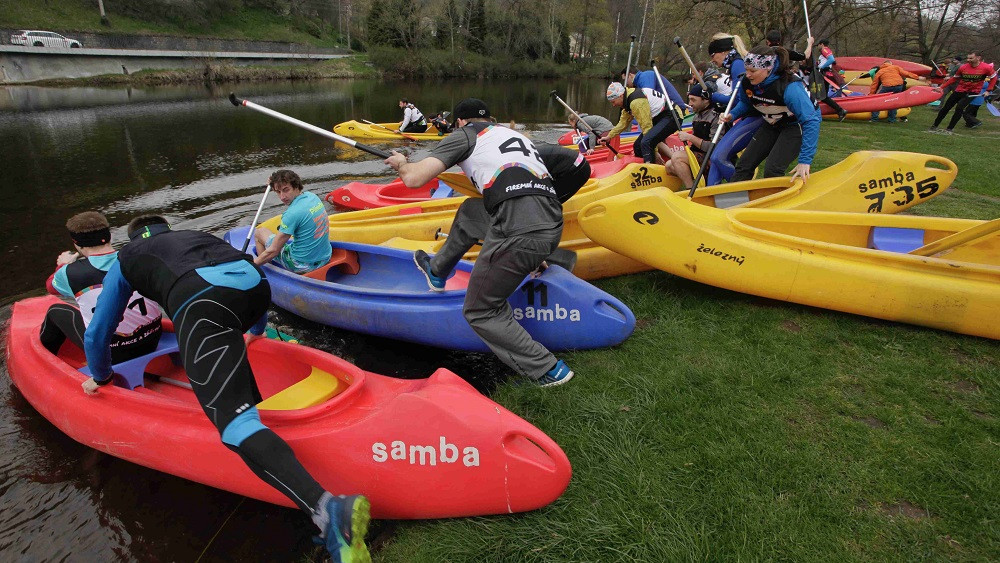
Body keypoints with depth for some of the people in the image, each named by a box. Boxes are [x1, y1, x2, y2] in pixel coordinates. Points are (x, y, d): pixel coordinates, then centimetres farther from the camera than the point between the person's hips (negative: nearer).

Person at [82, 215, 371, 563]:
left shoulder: (126, 258, 35)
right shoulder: (198, 235, 43)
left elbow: (96, 336, 39)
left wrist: (100, 378, 58)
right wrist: (258, 329, 67)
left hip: (202, 304, -5)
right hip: (256, 285, 5)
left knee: (235, 422, -14)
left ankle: (328, 509, -33)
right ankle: (257, 404, 26)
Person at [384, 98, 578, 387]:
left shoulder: (464, 135, 11)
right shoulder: (516, 134, 32)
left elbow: (414, 179, 1)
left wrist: (401, 164, 25)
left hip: (520, 233, -8)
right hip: (553, 227, 8)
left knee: (480, 312, 10)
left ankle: (548, 370, 11)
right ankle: (438, 271, 48)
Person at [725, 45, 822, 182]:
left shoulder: (789, 87, -34)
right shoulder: (747, 82, -15)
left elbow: (811, 121, -36)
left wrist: (805, 161, -41)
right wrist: (732, 115, -13)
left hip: (797, 125, -7)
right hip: (772, 124, 7)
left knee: (772, 171, -22)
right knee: (744, 165, 0)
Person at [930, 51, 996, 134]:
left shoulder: (986, 68, -11)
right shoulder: (963, 67, -6)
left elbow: (993, 78, 2)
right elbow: (954, 79, 6)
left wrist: (988, 91, -3)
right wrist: (941, 87, 3)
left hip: (972, 92, -3)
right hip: (960, 90, 3)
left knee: (959, 107, -23)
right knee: (946, 107, 3)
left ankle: (949, 129, -18)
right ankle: (934, 126, 14)